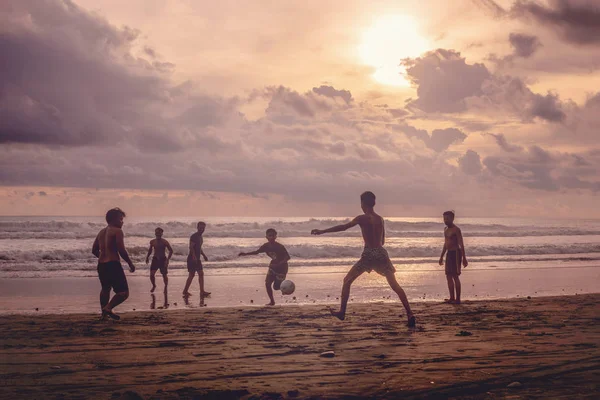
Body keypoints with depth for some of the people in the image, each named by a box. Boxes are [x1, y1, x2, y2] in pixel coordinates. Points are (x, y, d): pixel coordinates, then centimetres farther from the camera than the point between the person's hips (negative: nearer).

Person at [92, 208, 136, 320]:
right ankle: (108, 307, -25)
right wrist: (130, 264, -5)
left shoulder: (101, 232, 16)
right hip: (113, 264, -8)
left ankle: (104, 313, 32)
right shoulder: (117, 231, -8)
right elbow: (122, 250, -15)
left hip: (101, 265, 8)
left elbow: (94, 250, 20)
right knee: (124, 292, -7)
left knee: (105, 289, 29)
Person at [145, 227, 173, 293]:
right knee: (151, 274, -9)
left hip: (163, 259, -3)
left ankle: (166, 286, 29)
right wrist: (147, 257, 8)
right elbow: (150, 250, 19)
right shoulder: (152, 242, 1)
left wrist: (167, 259, -18)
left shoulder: (164, 242, -12)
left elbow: (171, 251, -9)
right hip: (155, 259, 3)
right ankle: (154, 286, 17)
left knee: (164, 275, 3)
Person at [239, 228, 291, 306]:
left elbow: (288, 257, -27)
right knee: (267, 283, -9)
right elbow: (257, 252, 6)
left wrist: (278, 264, -39)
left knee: (276, 287, -5)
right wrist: (245, 254, -2)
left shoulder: (280, 247, -25)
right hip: (273, 266, 5)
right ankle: (272, 301, 5)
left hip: (282, 267, -5)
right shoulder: (266, 246, -8)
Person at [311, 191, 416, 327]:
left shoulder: (362, 218, -4)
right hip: (381, 253, 5)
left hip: (368, 255, -5)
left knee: (347, 281, 10)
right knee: (395, 285, 4)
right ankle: (410, 314, -6)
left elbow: (343, 227, -8)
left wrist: (322, 231, -4)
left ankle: (342, 312, 7)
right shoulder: (380, 219, 14)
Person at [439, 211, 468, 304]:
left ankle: (458, 299, -6)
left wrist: (464, 258, -19)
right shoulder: (446, 229, 15)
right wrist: (441, 256, 24)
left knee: (455, 276, -9)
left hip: (456, 253, -9)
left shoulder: (456, 230, -12)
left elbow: (461, 244, -15)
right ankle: (452, 298, 15)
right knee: (449, 276, 9)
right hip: (449, 253, 9)